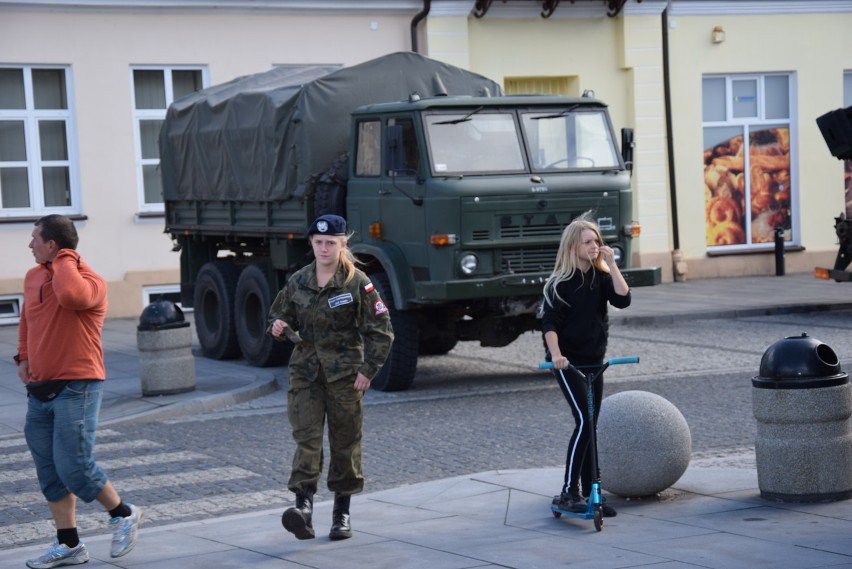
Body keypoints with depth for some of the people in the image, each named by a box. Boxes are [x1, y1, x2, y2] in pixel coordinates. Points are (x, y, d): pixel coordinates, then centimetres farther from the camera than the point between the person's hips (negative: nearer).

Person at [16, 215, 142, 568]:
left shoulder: (90, 282, -14)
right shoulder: (32, 277, 10)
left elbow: (71, 296, -39)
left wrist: (64, 260, -22)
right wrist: (23, 356, 15)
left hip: (76, 387, -8)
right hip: (40, 389, 8)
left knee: (74, 467, -10)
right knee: (49, 472, 9)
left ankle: (123, 515, 14)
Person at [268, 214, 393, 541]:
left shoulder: (357, 283, -5)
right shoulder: (298, 282, 6)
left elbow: (381, 331, -3)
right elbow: (280, 317, 19)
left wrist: (368, 370, -10)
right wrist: (279, 328, -4)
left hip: (345, 374, -2)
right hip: (305, 371, 2)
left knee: (345, 441, 5)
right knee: (306, 437, -12)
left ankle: (342, 513, 17)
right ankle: (304, 505, -23)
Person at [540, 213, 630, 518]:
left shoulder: (601, 277, 4)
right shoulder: (560, 283, -10)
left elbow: (623, 299, -13)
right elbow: (549, 322, -16)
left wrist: (611, 264, -15)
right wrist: (556, 354, -30)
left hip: (595, 360, 6)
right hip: (568, 363, -6)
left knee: (590, 427, 8)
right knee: (584, 422, -17)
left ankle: (589, 493, 15)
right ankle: (568, 492, -14)